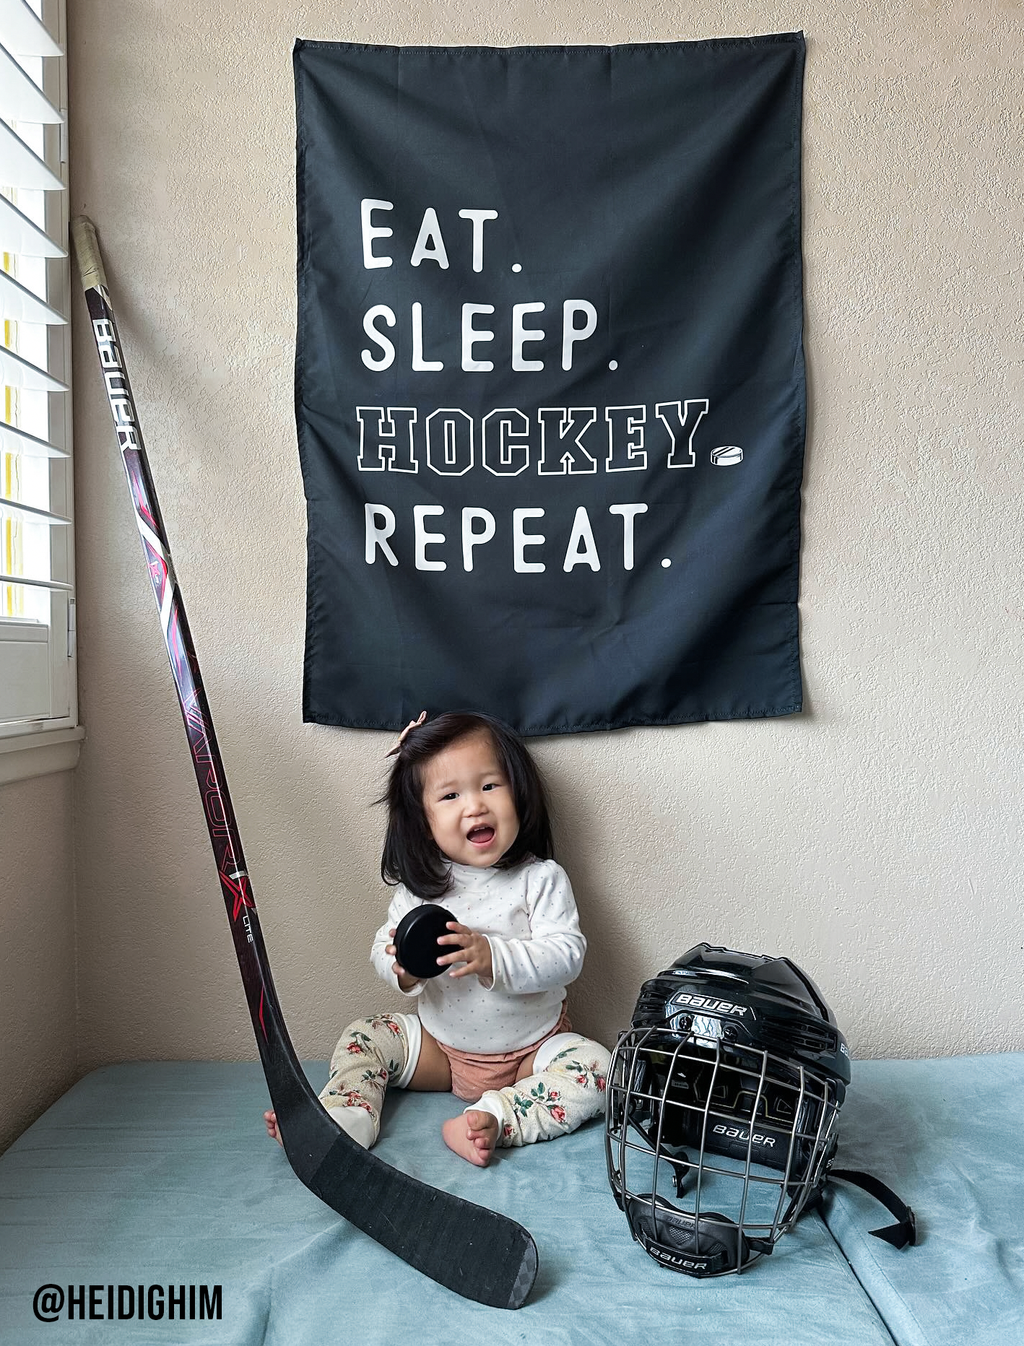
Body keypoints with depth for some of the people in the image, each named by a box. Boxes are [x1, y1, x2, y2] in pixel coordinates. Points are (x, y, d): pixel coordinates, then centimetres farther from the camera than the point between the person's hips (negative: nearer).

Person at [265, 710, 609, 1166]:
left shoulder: (541, 879, -15)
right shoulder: (419, 886, -7)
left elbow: (566, 954, -23)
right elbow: (383, 950, -4)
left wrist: (493, 957, -38)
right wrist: (402, 969, -28)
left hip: (531, 1050, -2)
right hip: (440, 1046, 3)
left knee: (595, 1067, -25)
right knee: (363, 1038, -5)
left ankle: (497, 1120, -32)